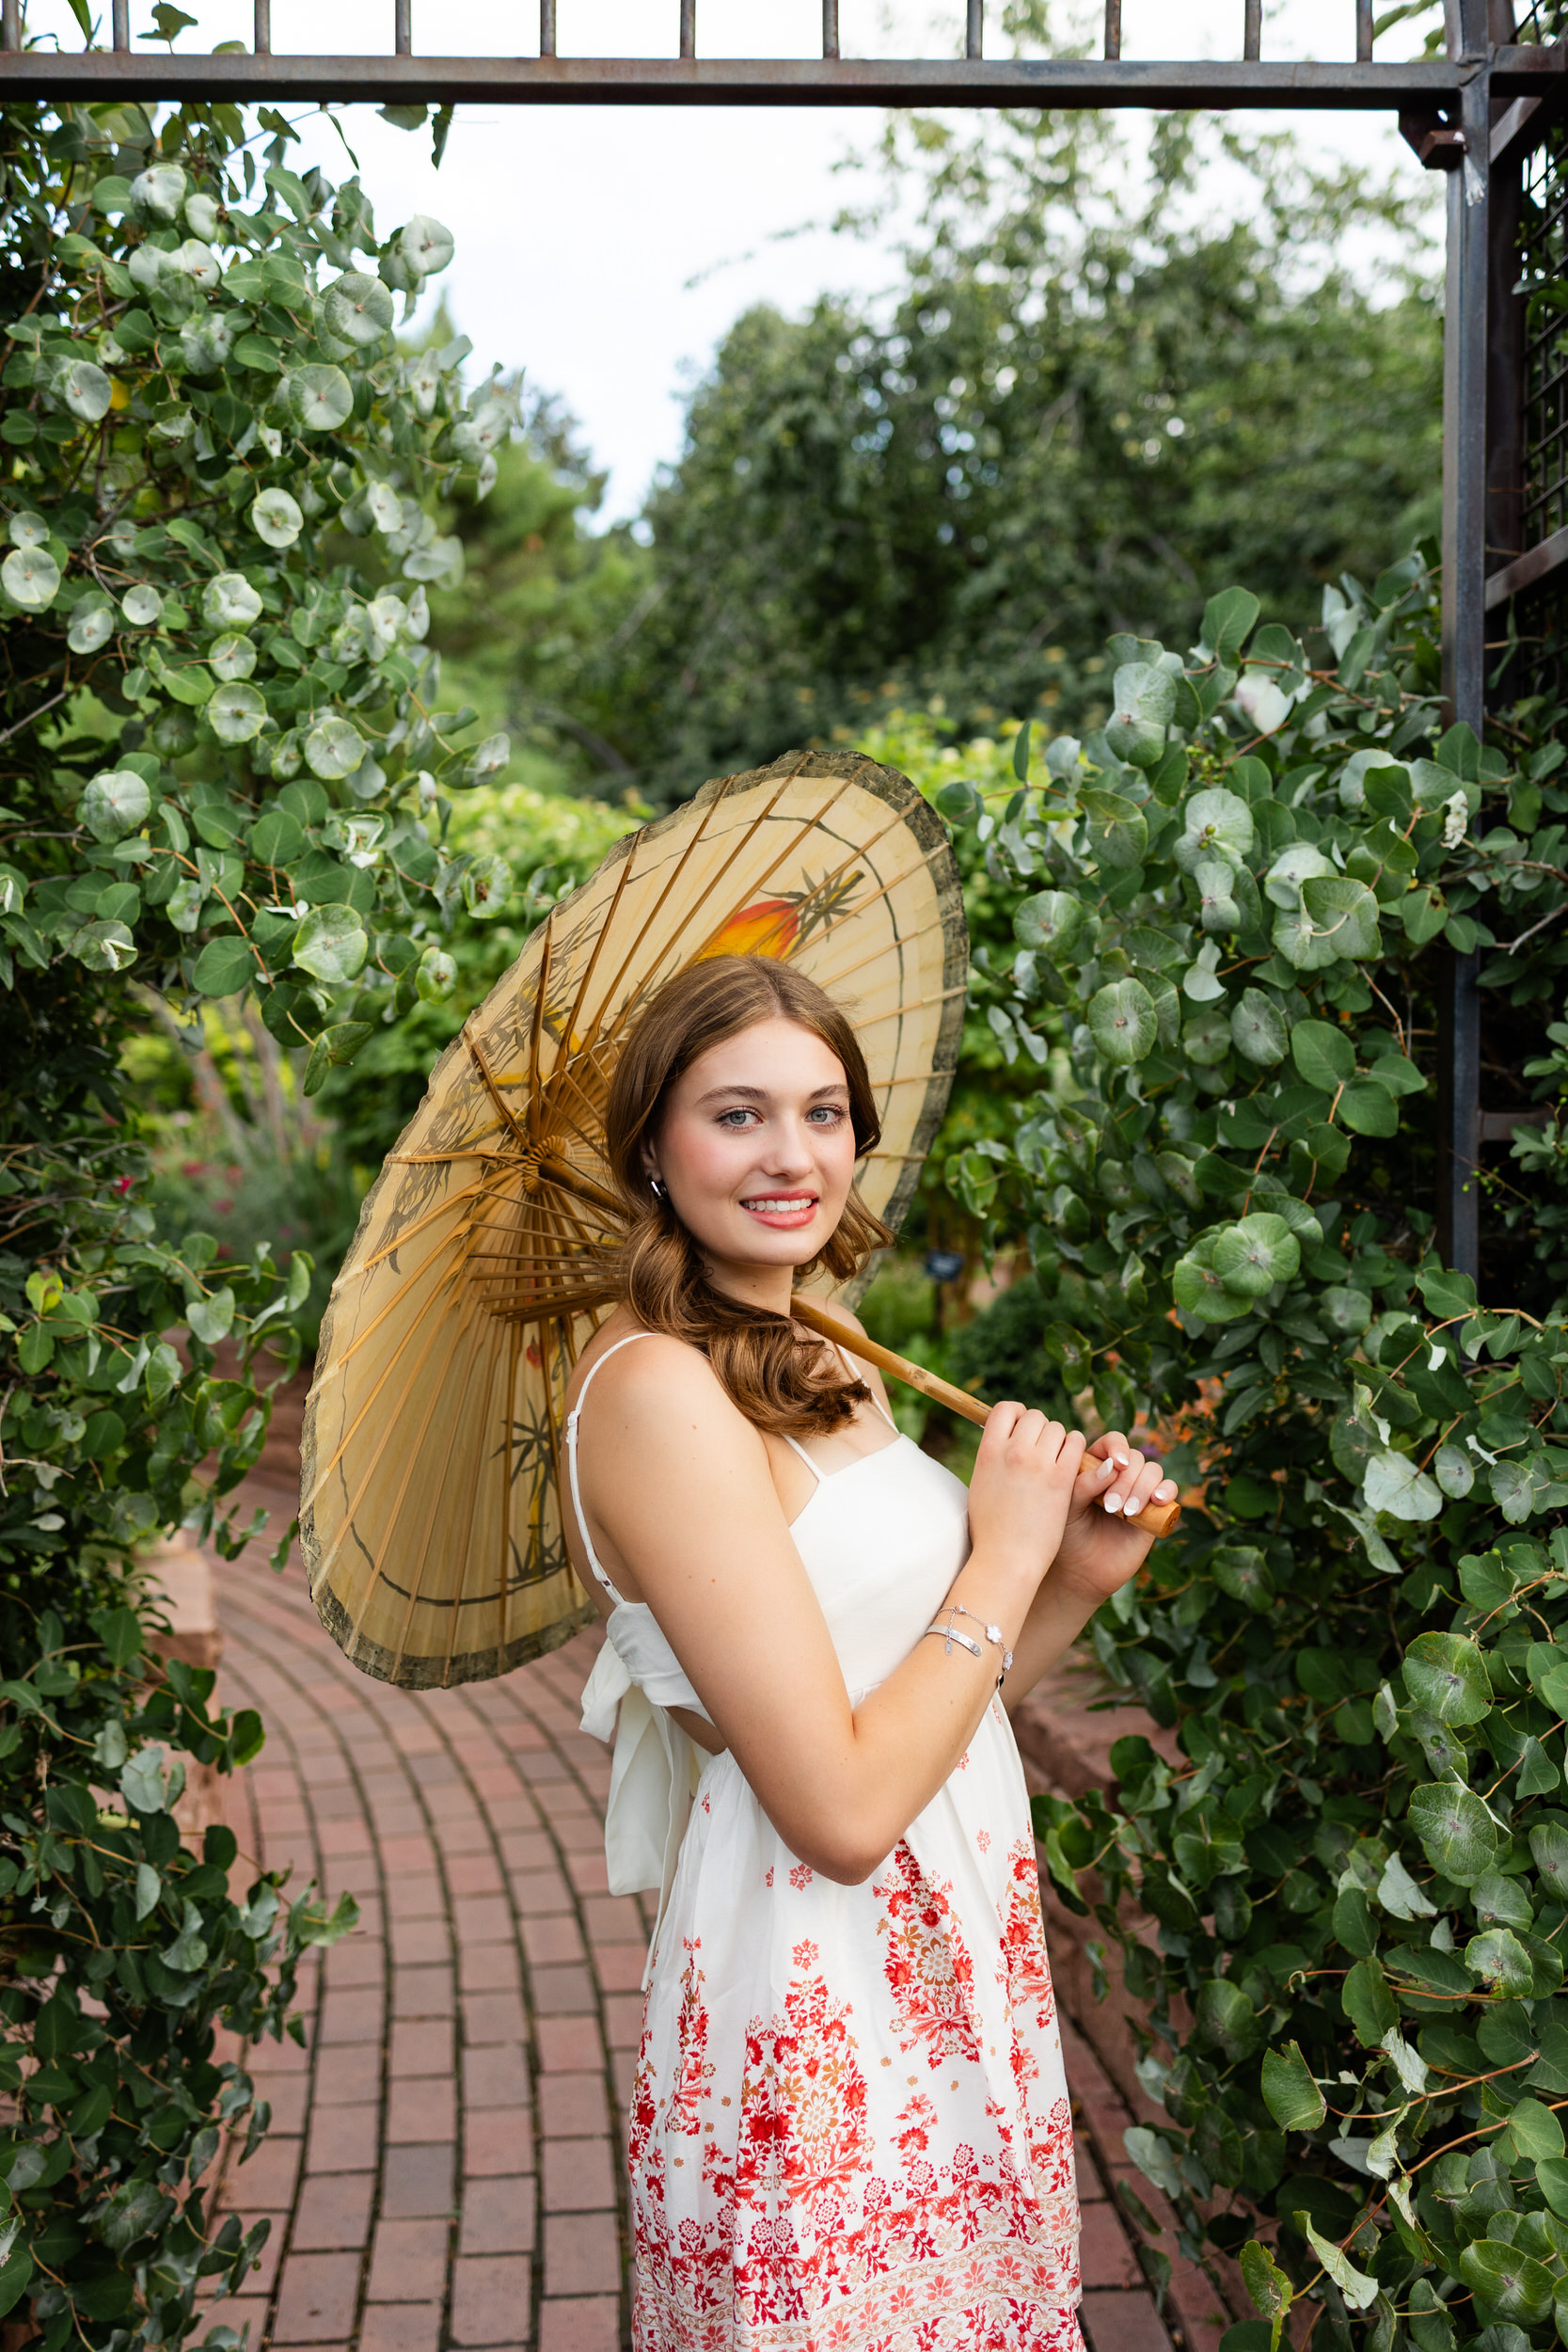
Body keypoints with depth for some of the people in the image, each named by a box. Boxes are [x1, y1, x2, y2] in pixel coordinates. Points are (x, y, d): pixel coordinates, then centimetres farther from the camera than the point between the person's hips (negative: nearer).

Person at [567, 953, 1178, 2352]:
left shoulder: (828, 1379, 9)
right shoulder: (656, 1387, -19)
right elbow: (843, 1810, -23)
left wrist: (1078, 1583, -3)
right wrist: (1004, 1556, -13)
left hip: (958, 1986, 9)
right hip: (814, 2025, -8)